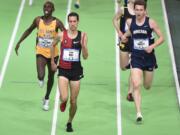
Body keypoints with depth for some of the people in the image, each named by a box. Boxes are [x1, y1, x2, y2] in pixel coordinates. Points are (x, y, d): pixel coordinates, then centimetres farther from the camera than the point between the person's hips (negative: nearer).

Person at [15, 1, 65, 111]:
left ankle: (47, 99, 37)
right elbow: (29, 30, 12)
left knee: (51, 77, 15)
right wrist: (19, 43, 12)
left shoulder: (57, 22, -12)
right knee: (40, 76, -20)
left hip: (53, 53, 0)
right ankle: (41, 79, 21)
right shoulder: (38, 20, -5)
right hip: (41, 53, 0)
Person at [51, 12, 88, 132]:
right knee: (64, 98, -16)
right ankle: (63, 103, 24)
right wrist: (52, 62, 16)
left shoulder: (83, 36, -5)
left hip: (76, 71, 1)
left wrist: (83, 45, -23)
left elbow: (85, 57, -6)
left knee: (73, 101, 6)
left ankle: (70, 122, 31)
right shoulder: (61, 35, -5)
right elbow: (53, 45, 15)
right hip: (63, 70, -1)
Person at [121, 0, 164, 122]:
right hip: (136, 57, 0)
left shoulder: (151, 22, -10)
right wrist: (125, 35, 6)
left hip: (149, 57, 0)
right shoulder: (130, 21, -2)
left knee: (147, 86, 15)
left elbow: (161, 38, -6)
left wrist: (152, 46, -20)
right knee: (136, 85, -14)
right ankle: (139, 113, -11)